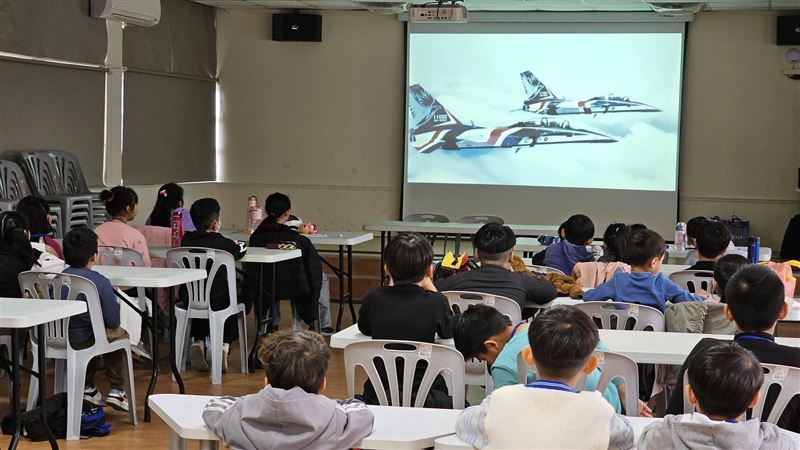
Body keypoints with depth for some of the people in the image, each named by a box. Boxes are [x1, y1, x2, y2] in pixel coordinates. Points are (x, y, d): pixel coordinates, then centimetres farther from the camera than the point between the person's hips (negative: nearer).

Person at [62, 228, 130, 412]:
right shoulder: (100, 282, -17)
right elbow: (113, 321, -14)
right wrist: (116, 306, 8)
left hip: (58, 338, 5)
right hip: (85, 341, -5)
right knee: (119, 334, 24)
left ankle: (88, 388, 35)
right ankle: (116, 390, 21)